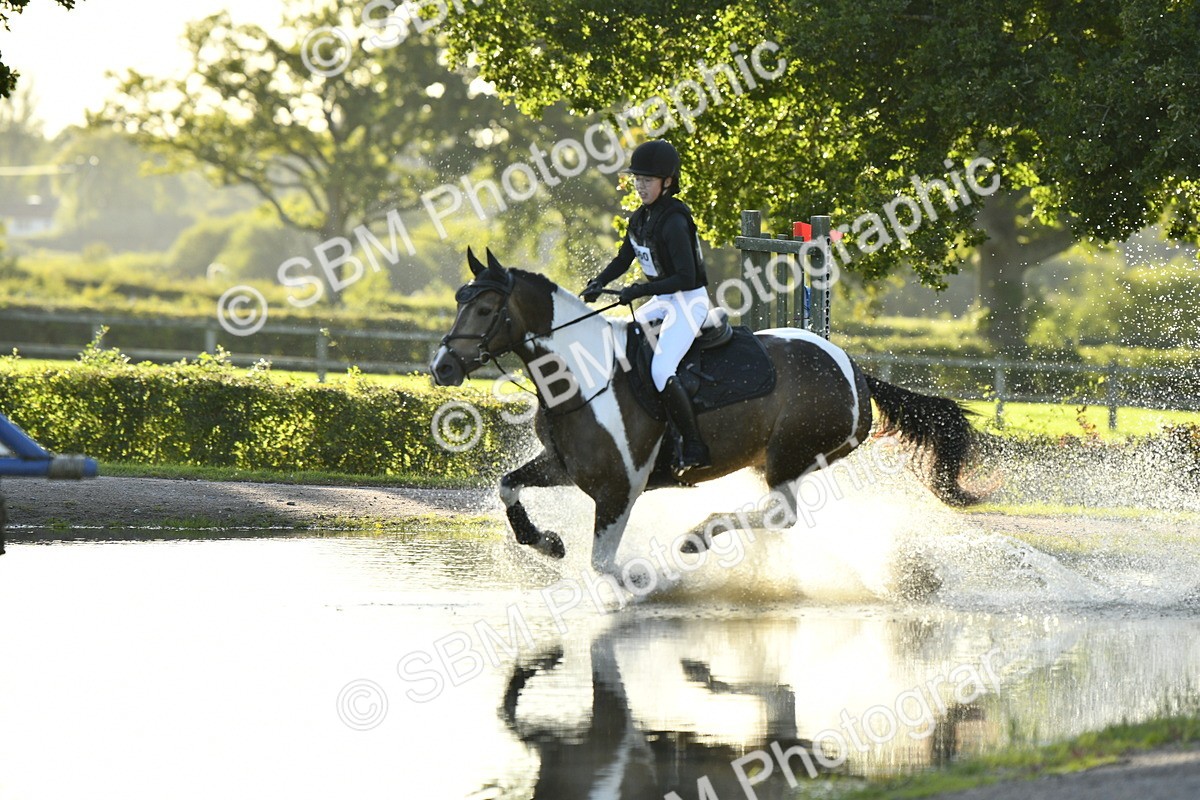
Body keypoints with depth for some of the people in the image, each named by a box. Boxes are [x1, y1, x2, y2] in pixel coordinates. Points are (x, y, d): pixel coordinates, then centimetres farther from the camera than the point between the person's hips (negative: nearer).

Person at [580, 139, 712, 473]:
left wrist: (640, 291, -29)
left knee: (661, 372, -24)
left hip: (690, 300, -10)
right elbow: (623, 260, 18)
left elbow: (685, 277, -26)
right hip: (662, 301, 10)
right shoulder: (640, 219, 6)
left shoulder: (674, 221, -22)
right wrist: (597, 284, 0)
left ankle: (694, 448, -17)